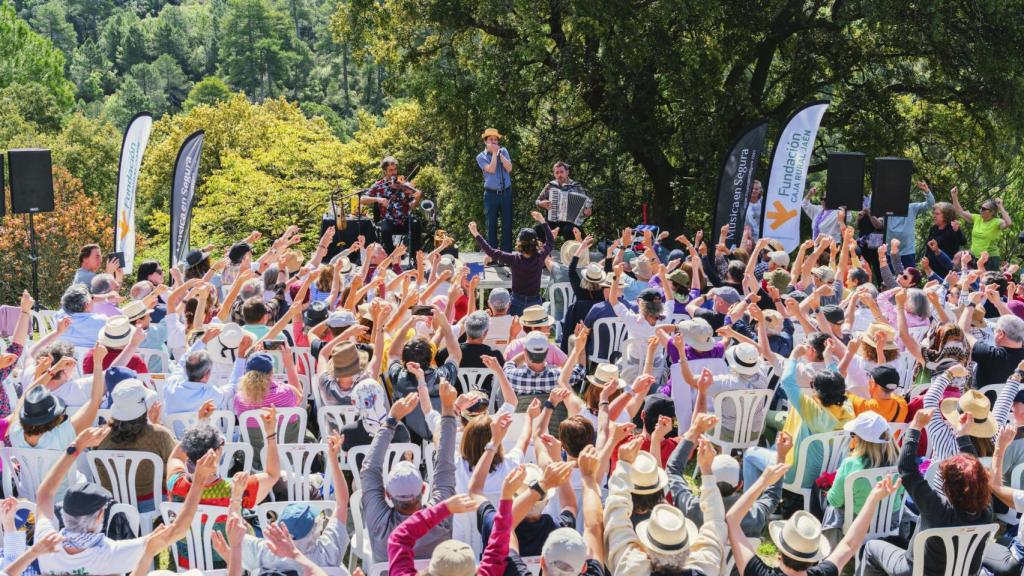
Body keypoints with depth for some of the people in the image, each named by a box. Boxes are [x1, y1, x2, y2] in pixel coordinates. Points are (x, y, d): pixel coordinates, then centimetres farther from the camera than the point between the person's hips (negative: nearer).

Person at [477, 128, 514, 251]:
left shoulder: (503, 151, 8)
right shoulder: (481, 157, 1)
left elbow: (509, 168, -5)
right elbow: (491, 169, -15)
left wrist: (499, 153, -8)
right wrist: (494, 153, -10)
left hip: (506, 193, 2)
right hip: (491, 194, -2)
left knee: (507, 224, 3)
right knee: (491, 225, 3)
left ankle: (507, 253, 9)